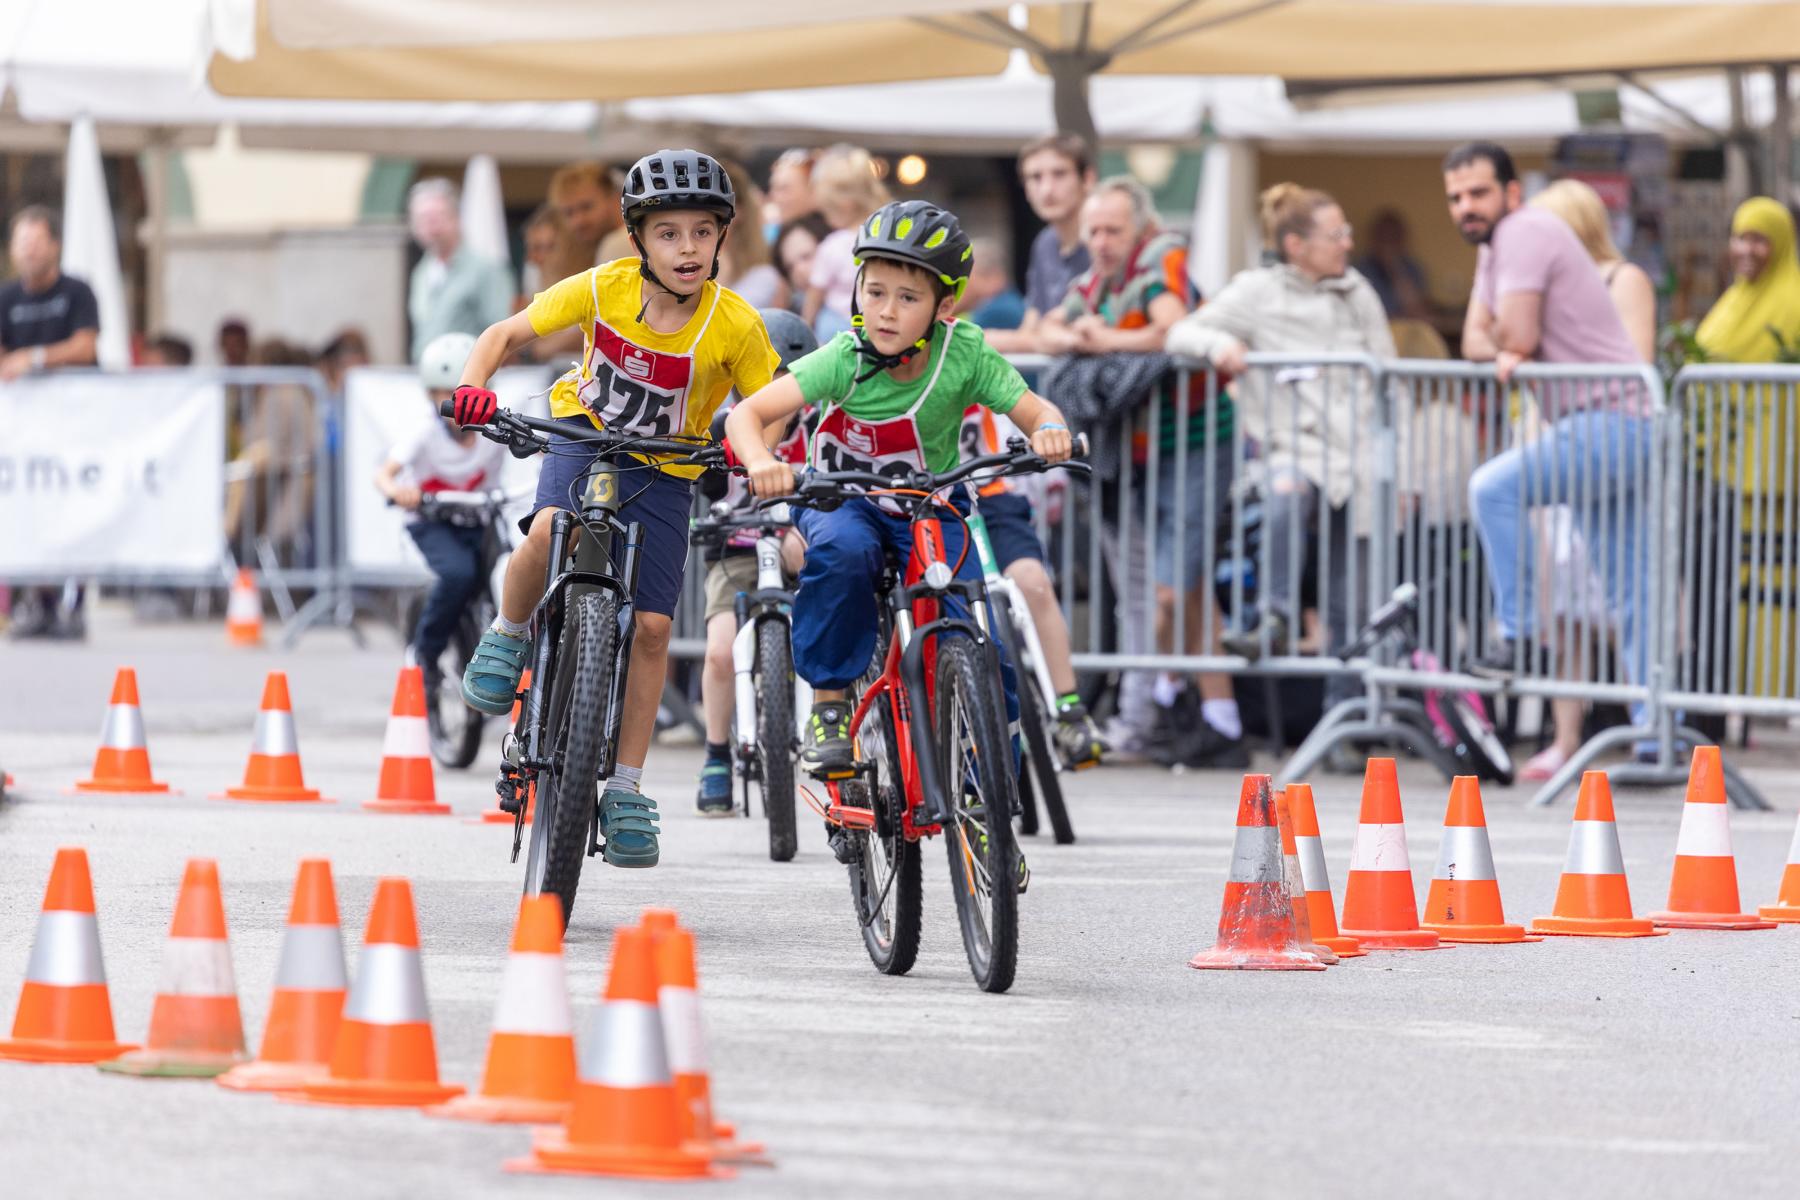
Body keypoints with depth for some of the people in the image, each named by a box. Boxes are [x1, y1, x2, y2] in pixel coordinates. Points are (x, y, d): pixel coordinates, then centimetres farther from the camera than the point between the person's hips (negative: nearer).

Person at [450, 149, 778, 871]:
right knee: (550, 529, -34)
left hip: (666, 468, 1)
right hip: (586, 433, -1)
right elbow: (507, 334, -7)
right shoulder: (603, 290, -18)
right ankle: (508, 637, -3)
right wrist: (474, 387, -27)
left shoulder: (734, 325, -20)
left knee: (651, 627, -6)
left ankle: (625, 791, 7)